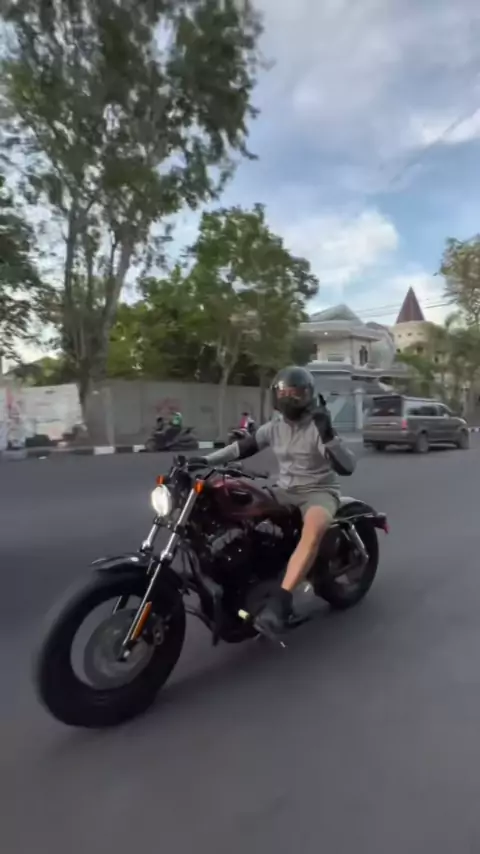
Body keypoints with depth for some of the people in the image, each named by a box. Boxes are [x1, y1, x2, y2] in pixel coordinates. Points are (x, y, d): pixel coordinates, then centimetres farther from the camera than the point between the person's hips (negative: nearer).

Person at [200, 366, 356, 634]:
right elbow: (241, 448, 5)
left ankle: (279, 601, -40)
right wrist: (204, 461, -5)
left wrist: (328, 434, -34)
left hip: (320, 492, -6)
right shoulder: (274, 427, 5)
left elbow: (347, 467, -20)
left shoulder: (318, 426, -11)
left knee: (313, 531, -39)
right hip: (285, 490, 6)